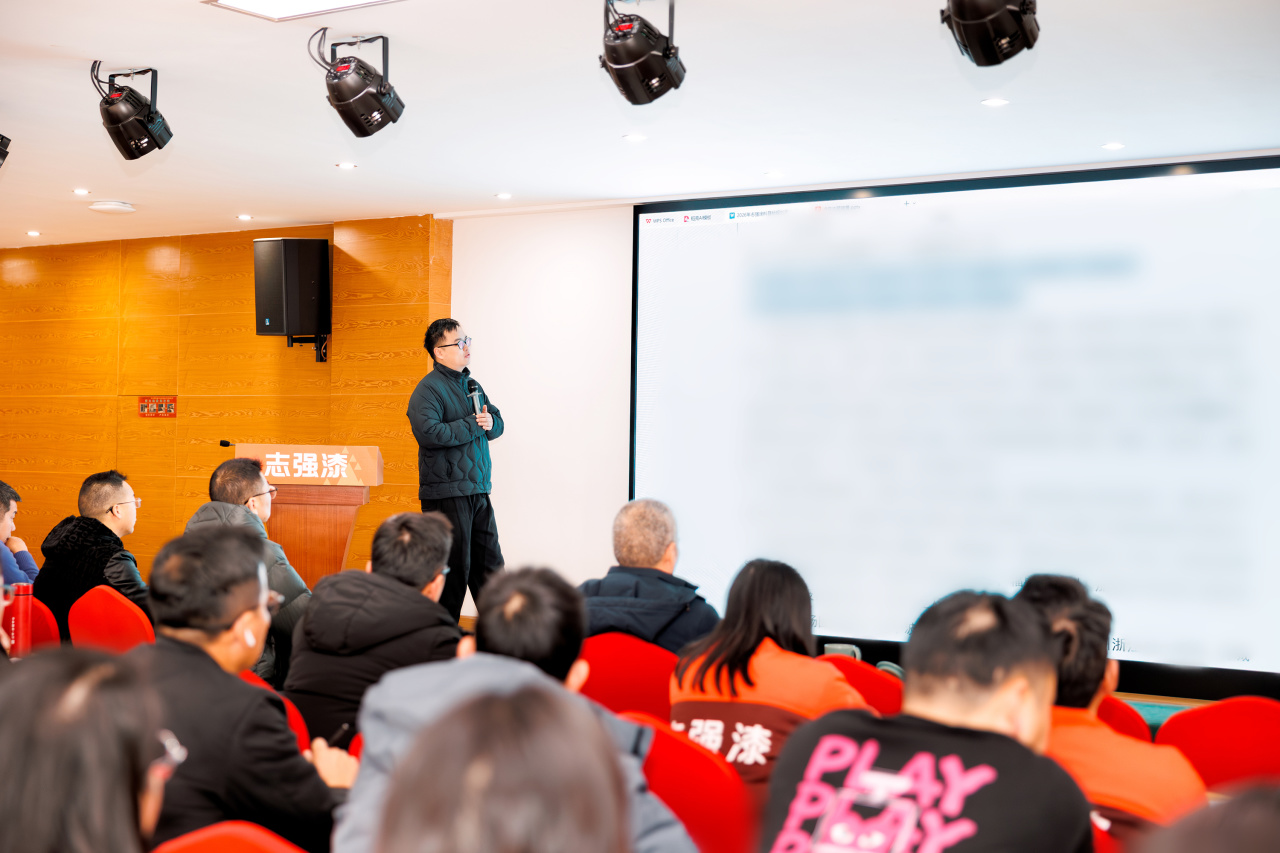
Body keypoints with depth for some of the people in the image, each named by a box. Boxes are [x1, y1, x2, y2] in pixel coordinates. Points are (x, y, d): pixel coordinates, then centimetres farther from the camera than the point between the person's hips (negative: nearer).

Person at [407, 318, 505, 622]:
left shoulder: (471, 385, 17)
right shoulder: (428, 389, -10)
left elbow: (498, 422, 21)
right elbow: (428, 432, -24)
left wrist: (490, 422, -3)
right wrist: (472, 425, -16)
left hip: (478, 491, 8)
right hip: (446, 492, -8)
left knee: (489, 565, 13)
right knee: (454, 567, -3)